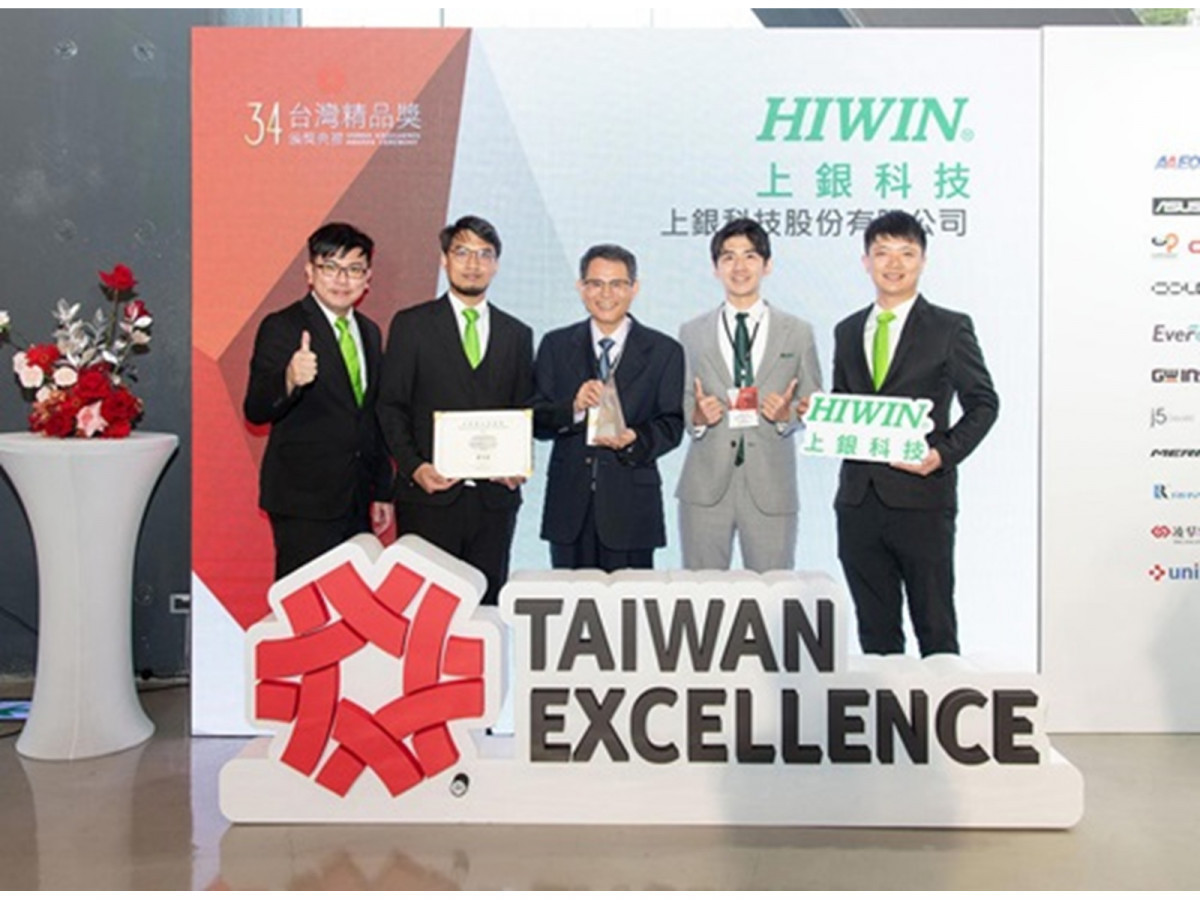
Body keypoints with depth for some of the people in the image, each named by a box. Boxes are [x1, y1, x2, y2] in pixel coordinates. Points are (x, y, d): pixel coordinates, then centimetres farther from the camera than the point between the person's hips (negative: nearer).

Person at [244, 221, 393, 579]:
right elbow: (256, 412, -14)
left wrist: (382, 491, 19)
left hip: (357, 501, 6)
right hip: (304, 503, -6)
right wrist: (290, 380, -35)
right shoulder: (281, 328, -7)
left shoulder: (370, 332, 14)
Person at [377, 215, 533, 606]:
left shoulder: (517, 334, 14)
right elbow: (390, 406, 2)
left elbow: (524, 412, 15)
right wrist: (413, 467, -11)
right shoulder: (411, 324, 5)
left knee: (487, 603, 6)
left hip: (495, 496, 3)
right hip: (430, 493, -2)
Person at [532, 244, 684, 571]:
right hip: (569, 506, 1)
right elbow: (536, 421, 2)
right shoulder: (556, 346, 9)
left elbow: (671, 426, 1)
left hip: (631, 506, -1)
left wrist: (634, 439, -19)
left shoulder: (664, 351, 6)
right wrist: (574, 408, -18)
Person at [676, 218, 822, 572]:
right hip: (705, 487, 0)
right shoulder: (691, 333, 11)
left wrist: (788, 415, -11)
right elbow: (677, 408, 11)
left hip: (771, 489, 0)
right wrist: (696, 416, -10)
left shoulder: (798, 333, 10)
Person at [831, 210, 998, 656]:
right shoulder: (847, 331, 15)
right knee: (875, 628, 12)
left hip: (921, 495, -4)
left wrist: (945, 452, -14)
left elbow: (983, 402, 1)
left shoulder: (950, 328, 2)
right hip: (858, 500, 4)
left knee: (935, 626, 3)